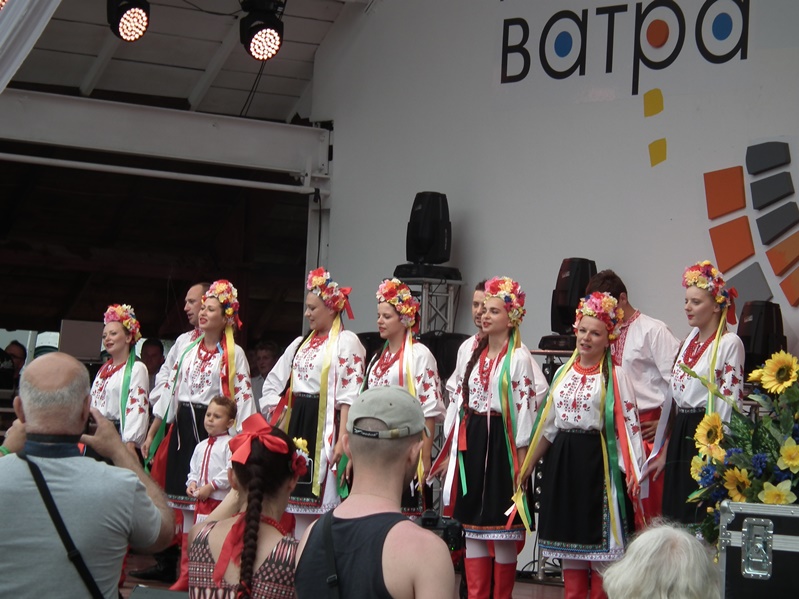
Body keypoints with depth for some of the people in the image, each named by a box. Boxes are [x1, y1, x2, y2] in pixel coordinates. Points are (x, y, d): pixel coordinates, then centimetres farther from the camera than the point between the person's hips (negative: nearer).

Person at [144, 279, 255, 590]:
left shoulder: (233, 354, -3)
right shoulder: (188, 349, 13)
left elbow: (242, 399, -7)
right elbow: (171, 392, 15)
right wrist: (151, 435, 13)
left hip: (213, 428, -5)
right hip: (183, 427, 5)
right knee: (186, 500, 6)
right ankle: (186, 573, 11)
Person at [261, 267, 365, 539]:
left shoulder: (346, 341, -6)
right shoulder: (301, 343, 17)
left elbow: (349, 396, -14)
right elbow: (273, 384, 23)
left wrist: (342, 438, -21)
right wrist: (276, 419, 11)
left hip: (324, 423, -8)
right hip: (295, 422, 8)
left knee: (322, 494, -9)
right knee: (298, 495, 9)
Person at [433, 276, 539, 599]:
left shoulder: (518, 357, -8)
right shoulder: (473, 352, 12)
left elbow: (525, 406, -11)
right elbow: (458, 400, 14)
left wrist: (522, 459, -13)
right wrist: (449, 451, 12)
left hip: (500, 440, -6)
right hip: (470, 440, 6)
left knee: (502, 526, 0)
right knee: (471, 525, 7)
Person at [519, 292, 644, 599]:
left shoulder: (615, 376, -5)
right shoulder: (563, 372, 11)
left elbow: (627, 424, -9)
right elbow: (548, 424, 17)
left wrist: (632, 471, -19)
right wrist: (529, 464, 18)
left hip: (596, 461, -5)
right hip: (562, 461, 5)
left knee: (598, 537, -3)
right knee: (567, 533, 9)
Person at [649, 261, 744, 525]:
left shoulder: (729, 343, -8)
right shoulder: (690, 341, 15)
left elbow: (731, 399, -12)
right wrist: (665, 450, 16)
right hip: (680, 436, 8)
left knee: (702, 517, -7)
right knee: (675, 514, 8)